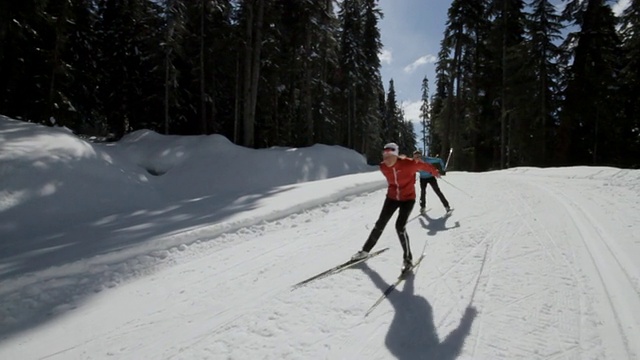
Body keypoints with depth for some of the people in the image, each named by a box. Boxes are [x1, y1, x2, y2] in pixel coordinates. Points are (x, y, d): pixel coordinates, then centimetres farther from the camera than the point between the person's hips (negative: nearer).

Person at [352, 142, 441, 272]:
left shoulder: (407, 164, -25)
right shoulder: (383, 167, -13)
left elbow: (422, 165, -5)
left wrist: (434, 172, 14)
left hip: (408, 198, -4)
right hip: (392, 197, 4)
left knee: (400, 227, -17)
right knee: (380, 224, 8)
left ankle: (408, 258, 2)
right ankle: (365, 250, 23)